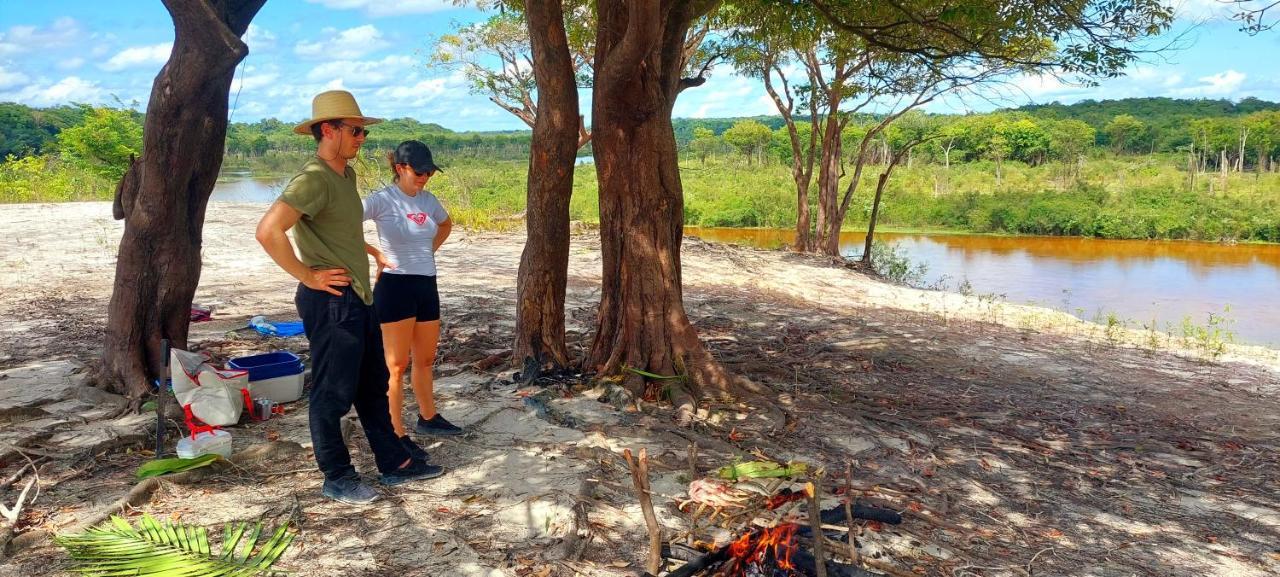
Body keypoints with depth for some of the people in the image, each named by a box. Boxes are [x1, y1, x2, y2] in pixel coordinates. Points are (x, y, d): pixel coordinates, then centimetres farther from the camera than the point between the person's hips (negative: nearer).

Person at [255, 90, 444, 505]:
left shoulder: (347, 175, 12)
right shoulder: (313, 179, -18)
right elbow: (268, 231, -30)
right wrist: (307, 276, -20)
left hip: (358, 298, 10)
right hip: (331, 301, -10)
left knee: (373, 386, 16)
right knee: (333, 393, 3)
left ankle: (395, 464, 28)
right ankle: (337, 479, 17)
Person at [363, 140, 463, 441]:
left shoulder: (428, 199, 7)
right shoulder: (382, 200, -12)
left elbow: (446, 224, 28)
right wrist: (376, 254, -15)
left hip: (427, 285, 7)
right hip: (396, 286, -7)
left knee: (426, 359, 19)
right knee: (397, 364, -1)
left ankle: (428, 418, 35)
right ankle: (397, 435, 7)